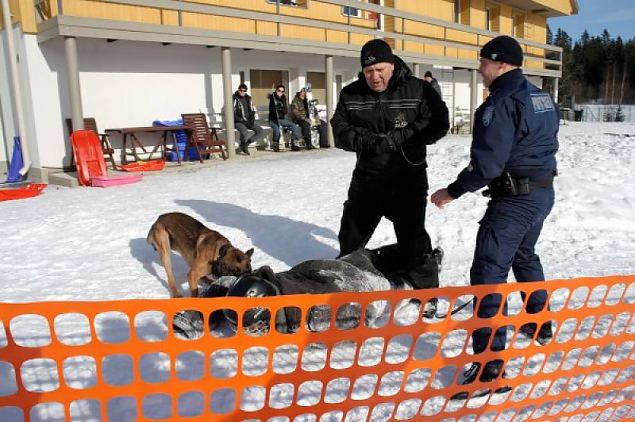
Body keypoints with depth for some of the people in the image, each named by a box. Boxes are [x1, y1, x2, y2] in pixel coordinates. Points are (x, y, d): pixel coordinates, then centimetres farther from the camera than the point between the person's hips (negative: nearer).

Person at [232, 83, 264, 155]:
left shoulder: (248, 98, 13)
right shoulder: (234, 99, -4)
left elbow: (252, 111, 16)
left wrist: (252, 121, -2)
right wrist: (242, 120, -16)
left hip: (248, 121, 6)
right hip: (238, 122, -6)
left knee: (261, 131, -15)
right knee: (245, 133, -37)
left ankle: (243, 146, -8)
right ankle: (244, 146, -1)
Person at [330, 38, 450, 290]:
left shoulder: (418, 90, -9)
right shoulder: (350, 94, 0)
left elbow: (439, 124, -12)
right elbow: (340, 131, -2)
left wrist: (399, 137, -22)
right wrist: (367, 140, -21)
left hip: (408, 180, -4)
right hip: (366, 178, 4)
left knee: (413, 239, -2)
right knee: (350, 237, 17)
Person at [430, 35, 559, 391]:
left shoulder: (502, 102, -19)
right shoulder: (542, 97, 11)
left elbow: (487, 164, -24)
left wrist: (452, 192, -14)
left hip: (515, 199, -10)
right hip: (543, 192, 10)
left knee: (489, 272, -10)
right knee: (525, 255, 28)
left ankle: (490, 365, -11)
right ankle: (540, 326, 45)